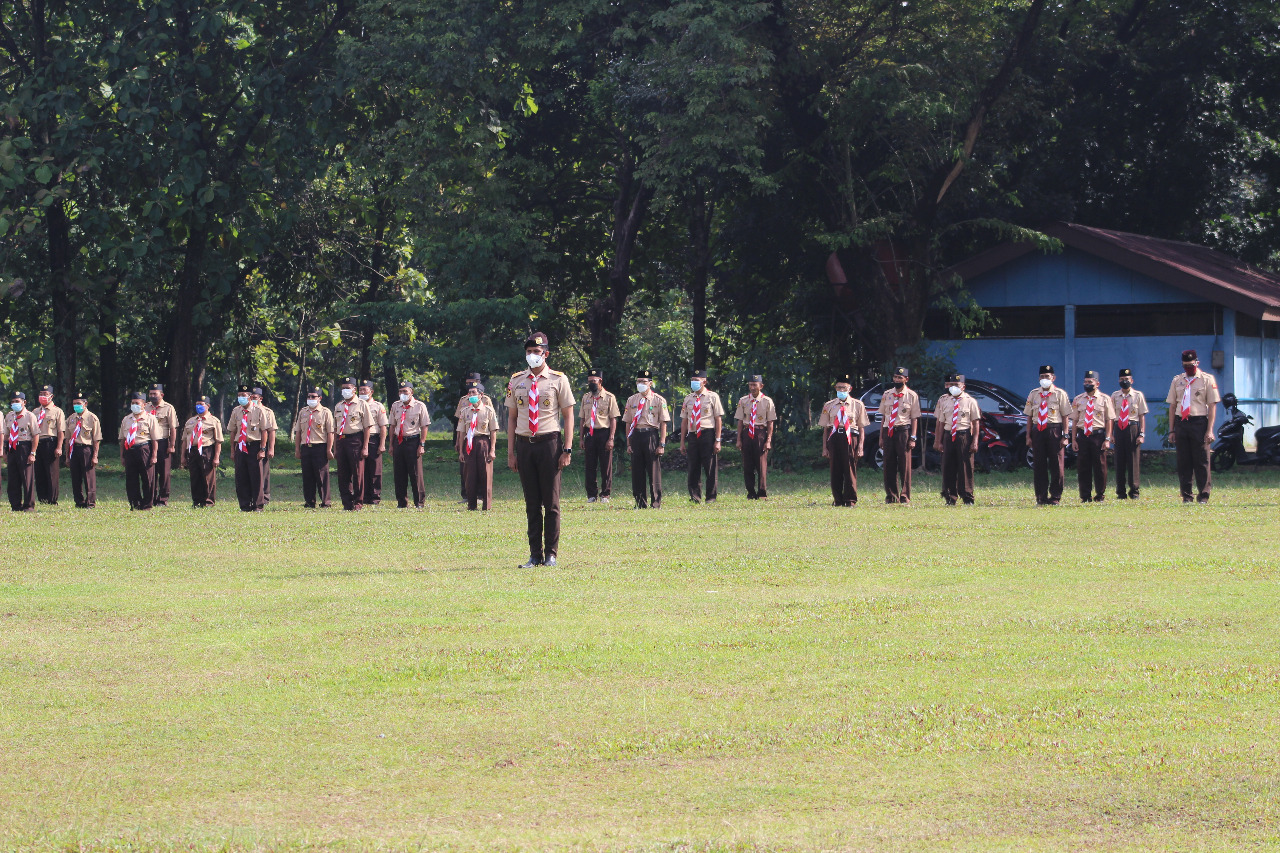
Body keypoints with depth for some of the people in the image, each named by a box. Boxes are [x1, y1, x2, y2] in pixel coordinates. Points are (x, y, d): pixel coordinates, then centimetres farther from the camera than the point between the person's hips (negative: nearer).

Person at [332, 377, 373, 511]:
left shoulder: (361, 405, 0)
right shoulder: (338, 407, 16)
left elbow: (367, 427, -4)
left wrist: (365, 448, -10)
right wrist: (335, 448, 13)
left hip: (355, 440, -5)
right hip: (341, 440, 5)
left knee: (358, 473, -2)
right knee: (343, 474, 6)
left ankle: (358, 503, 5)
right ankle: (347, 503, 12)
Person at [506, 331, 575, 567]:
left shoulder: (557, 380, 2)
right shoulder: (516, 381, 11)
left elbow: (568, 415, 2)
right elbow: (512, 417, 13)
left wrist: (567, 450, -6)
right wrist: (511, 452, 7)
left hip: (549, 442, -3)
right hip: (524, 443, 3)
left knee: (551, 502, -1)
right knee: (532, 503, 5)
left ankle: (551, 554, 4)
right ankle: (535, 555, 8)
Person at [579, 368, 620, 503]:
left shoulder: (609, 398, -1)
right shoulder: (586, 398, 13)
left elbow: (613, 419, -4)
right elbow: (583, 419, 17)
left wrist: (611, 439, -11)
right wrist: (582, 438, 11)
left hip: (604, 432, -4)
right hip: (589, 434, 4)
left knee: (606, 466, -1)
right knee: (590, 466, 4)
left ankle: (605, 494, 6)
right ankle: (592, 494, 10)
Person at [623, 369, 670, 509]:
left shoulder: (659, 400, 1)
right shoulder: (631, 400, 12)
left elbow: (663, 423, 0)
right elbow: (628, 423, 13)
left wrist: (662, 444, -7)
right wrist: (628, 444, 7)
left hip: (651, 435, -3)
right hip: (636, 436, 3)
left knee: (654, 470, -2)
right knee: (637, 471, 4)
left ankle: (656, 502, 5)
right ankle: (640, 502, 12)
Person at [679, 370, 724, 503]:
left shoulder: (712, 397, 2)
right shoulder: (688, 399, 13)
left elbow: (719, 419, -1)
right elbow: (684, 421, 15)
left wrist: (717, 440, -7)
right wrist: (682, 441, 10)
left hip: (708, 434, -4)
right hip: (692, 436, 4)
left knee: (710, 468, -1)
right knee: (694, 469, 4)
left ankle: (711, 497, 6)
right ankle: (695, 497, 10)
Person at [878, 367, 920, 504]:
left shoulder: (912, 396, 2)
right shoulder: (887, 395, 13)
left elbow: (914, 418, 0)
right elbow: (883, 417, 15)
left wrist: (912, 438, -8)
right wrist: (881, 437, 10)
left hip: (903, 431, -4)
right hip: (888, 431, 4)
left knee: (905, 465, -2)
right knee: (889, 465, 5)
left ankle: (905, 496, 5)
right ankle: (891, 496, 13)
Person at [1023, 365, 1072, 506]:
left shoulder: (1060, 394, 3)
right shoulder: (1033, 394, 12)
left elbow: (1065, 416, 0)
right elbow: (1029, 416, 13)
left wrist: (1065, 436, -8)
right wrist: (1028, 436, 6)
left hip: (1054, 430, -3)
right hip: (1037, 430, 3)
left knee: (1056, 465, -2)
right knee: (1039, 465, 3)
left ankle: (1055, 497, 7)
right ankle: (1041, 498, 9)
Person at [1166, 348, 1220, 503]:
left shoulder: (1207, 380, 3)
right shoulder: (1177, 381, 14)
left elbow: (1212, 406, -1)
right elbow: (1172, 406, 15)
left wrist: (1209, 430, -9)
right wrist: (1171, 430, 9)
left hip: (1199, 422, -4)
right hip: (1181, 423, 4)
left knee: (1202, 461, -5)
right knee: (1183, 461, 3)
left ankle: (1203, 495, -1)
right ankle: (1186, 495, 8)